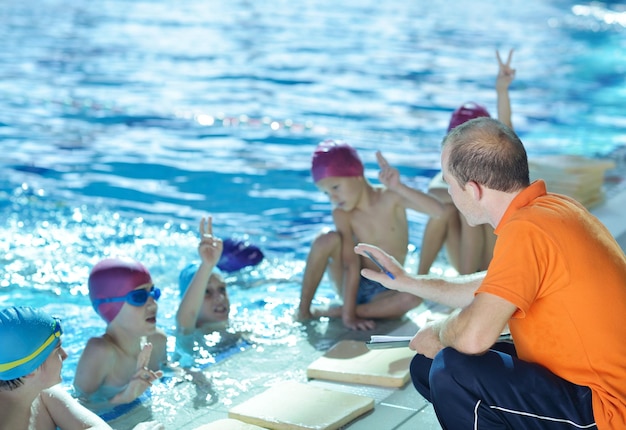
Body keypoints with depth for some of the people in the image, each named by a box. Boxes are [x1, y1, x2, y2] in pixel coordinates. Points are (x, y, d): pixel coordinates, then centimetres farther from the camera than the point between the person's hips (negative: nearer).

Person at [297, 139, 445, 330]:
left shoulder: (390, 197, -11)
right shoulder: (342, 214, -9)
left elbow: (440, 211, -27)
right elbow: (351, 264, -18)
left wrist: (398, 187, -38)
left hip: (385, 292, 0)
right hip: (356, 286, 1)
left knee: (412, 297, -37)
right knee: (328, 239, -26)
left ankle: (335, 312, -24)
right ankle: (303, 312, -14)